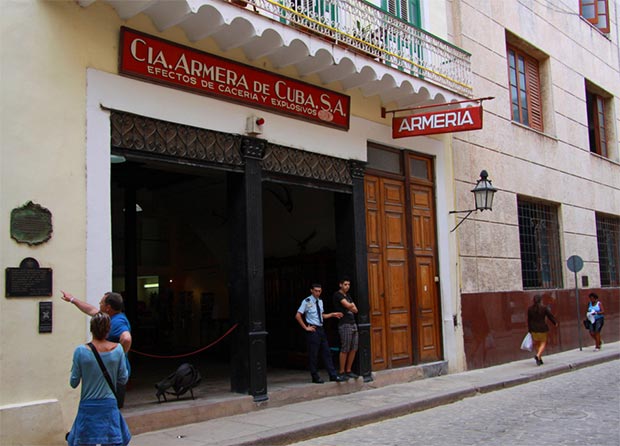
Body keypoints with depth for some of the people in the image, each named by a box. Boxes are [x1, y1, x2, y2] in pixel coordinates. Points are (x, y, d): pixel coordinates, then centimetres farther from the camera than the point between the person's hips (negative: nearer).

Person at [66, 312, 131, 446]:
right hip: (109, 406, 1)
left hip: (88, 407, -1)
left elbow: (73, 383, -3)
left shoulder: (81, 351, -11)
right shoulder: (117, 349, -8)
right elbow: (123, 379, 1)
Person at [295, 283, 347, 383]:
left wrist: (333, 314, 12)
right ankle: (315, 377, 12)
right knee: (313, 354, 1)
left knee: (326, 353, 7)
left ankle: (333, 375, 9)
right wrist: (306, 327, -13)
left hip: (321, 329, 7)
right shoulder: (307, 302, -10)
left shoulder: (320, 301, 11)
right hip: (313, 330, -7)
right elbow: (298, 316, -13)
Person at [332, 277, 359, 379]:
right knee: (345, 349, -7)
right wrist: (352, 305, 5)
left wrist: (350, 306, -5)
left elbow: (355, 310, 13)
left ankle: (348, 370, 14)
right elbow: (348, 305, -15)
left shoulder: (348, 296, 21)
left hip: (353, 324, 8)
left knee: (354, 349, 6)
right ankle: (341, 372, 0)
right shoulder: (337, 295, -4)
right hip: (345, 324, -8)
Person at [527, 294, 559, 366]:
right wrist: (555, 322, 17)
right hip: (542, 328, -3)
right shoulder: (544, 308, -11)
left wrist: (529, 329, 9)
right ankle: (538, 356, -15)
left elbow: (529, 320, 0)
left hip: (534, 329, 3)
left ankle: (539, 359, 18)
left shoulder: (530, 309, -4)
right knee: (543, 343, 8)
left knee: (536, 344, 17)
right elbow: (550, 316, -1)